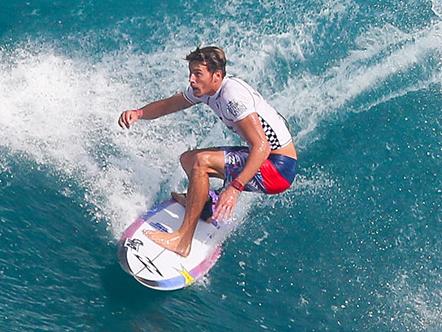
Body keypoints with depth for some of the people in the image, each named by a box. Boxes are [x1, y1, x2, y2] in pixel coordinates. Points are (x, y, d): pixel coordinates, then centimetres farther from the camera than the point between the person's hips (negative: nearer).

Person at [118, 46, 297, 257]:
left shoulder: (232, 95, -25)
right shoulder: (204, 89, 2)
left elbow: (262, 146, -31)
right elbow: (166, 105, 13)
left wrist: (235, 187, -40)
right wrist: (139, 113, -8)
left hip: (279, 168, -9)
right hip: (264, 158, 9)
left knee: (201, 162, -23)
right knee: (188, 159, 12)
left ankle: (183, 240, -19)